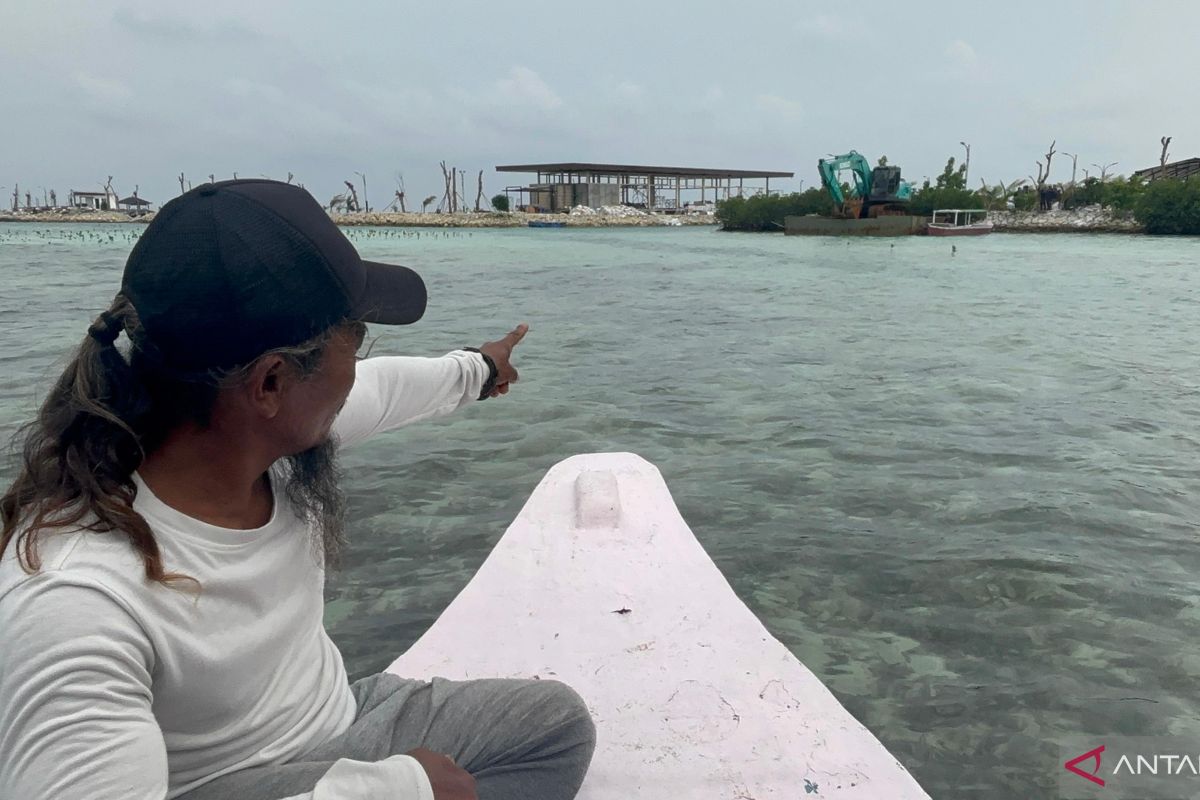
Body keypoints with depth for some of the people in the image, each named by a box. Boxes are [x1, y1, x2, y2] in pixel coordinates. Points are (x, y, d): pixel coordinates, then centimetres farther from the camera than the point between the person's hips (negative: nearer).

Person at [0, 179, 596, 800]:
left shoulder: (283, 423, -13)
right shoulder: (70, 602, -35)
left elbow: (385, 387, 9)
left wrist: (477, 371, 28)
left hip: (342, 723, 7)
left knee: (558, 720, 9)